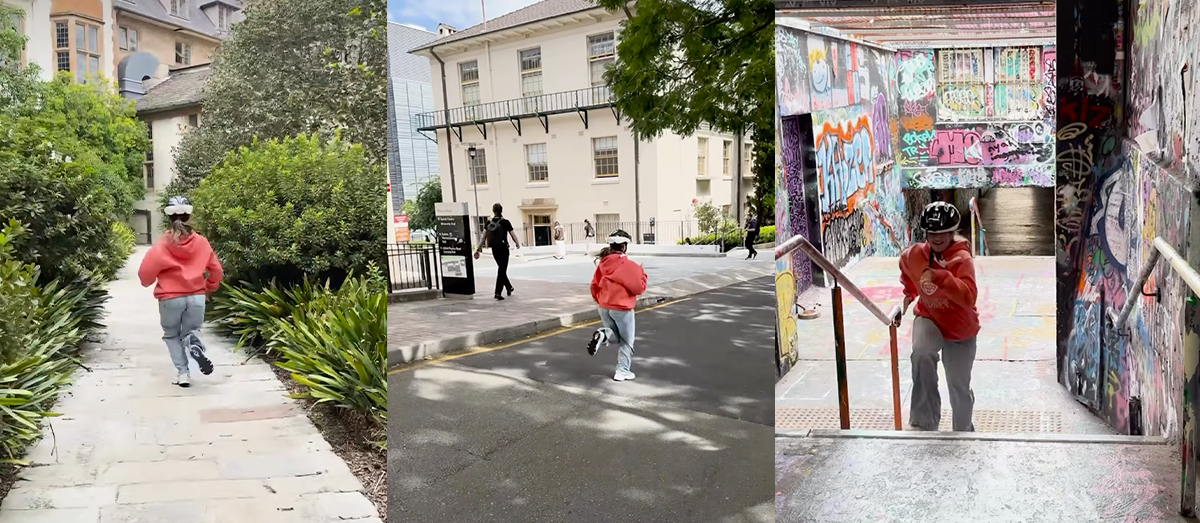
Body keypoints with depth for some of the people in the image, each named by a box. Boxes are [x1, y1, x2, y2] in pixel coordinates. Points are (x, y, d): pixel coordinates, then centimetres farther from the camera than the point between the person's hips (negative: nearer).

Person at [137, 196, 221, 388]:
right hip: (196, 297, 2)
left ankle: (182, 373, 4)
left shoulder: (162, 245, -6)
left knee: (172, 335, 20)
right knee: (190, 332, 19)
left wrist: (147, 282, 18)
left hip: (170, 298, -2)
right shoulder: (201, 242, 2)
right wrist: (209, 288, 24)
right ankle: (194, 342, -19)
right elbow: (216, 270, 8)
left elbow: (145, 273, -5)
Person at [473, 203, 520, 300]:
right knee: (502, 270, 0)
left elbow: (484, 237, -2)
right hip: (503, 248, -4)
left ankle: (509, 288, 34)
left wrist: (478, 249, 2)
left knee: (501, 268, 20)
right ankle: (498, 293, -8)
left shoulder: (489, 223, 0)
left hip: (494, 249, 4)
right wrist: (517, 244, 13)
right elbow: (513, 235, -6)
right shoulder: (505, 222, -11)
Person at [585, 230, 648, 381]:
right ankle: (623, 371, 12)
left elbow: (594, 286, 6)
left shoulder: (602, 263, 1)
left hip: (604, 307, 5)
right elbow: (639, 288, -14)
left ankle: (603, 334, -10)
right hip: (622, 308, -5)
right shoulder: (628, 265, -17)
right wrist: (641, 273, 3)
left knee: (616, 336, 22)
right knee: (626, 341, 12)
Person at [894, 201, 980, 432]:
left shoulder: (962, 259, -22)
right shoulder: (912, 255, -10)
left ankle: (964, 432, 40)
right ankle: (924, 422, -23)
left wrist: (941, 277, -45)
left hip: (960, 329, -1)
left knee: (960, 388, 9)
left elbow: (969, 297, -38)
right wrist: (906, 300, 7)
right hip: (929, 319, 2)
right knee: (921, 353, -33)